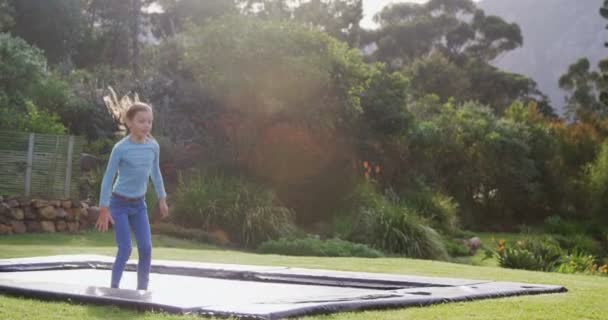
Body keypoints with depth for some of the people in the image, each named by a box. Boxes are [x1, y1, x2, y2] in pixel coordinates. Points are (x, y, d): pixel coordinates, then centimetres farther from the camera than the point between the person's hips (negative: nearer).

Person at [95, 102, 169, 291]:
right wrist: (104, 210, -15)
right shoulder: (120, 148, -18)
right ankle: (114, 287, 6)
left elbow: (155, 173, 12)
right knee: (125, 249, -10)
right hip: (119, 203, -5)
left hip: (139, 204, 5)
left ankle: (142, 289, 10)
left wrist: (162, 199, 16)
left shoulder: (153, 146, -3)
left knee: (146, 248, -2)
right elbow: (108, 178, -13)